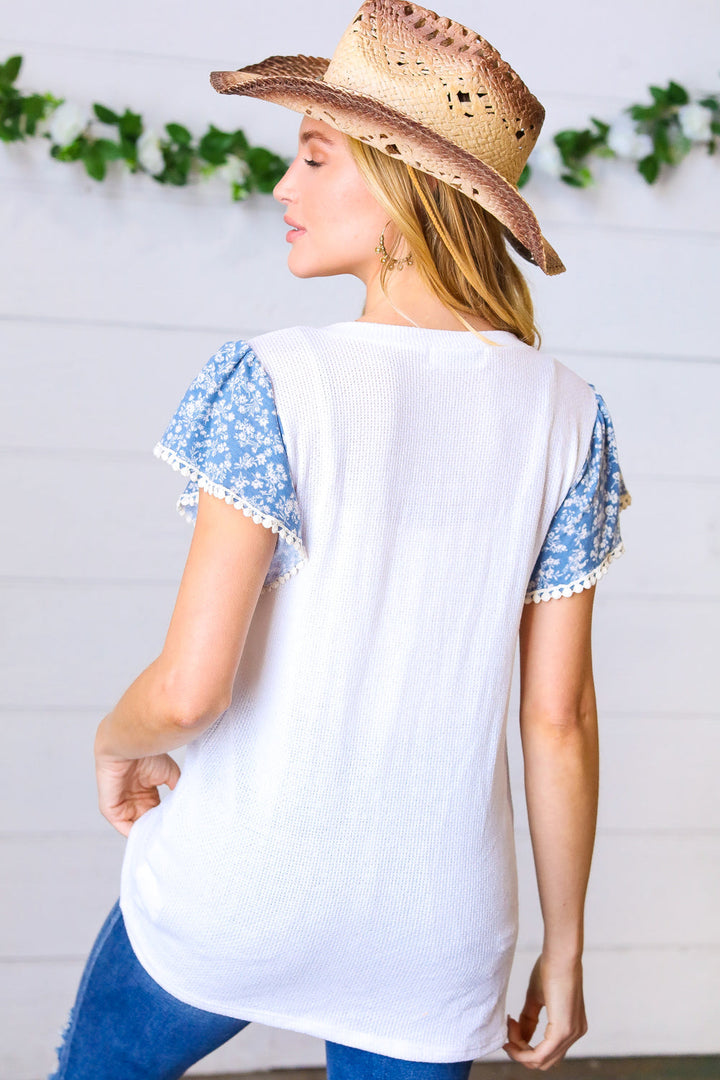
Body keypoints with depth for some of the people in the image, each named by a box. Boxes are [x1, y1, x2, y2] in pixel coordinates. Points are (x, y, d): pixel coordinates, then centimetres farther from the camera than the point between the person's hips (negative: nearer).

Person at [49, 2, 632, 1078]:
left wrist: (118, 740, 3)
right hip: (437, 926, 3)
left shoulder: (277, 383, -17)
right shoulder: (564, 414, -5)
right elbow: (559, 719, -3)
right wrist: (563, 950, 8)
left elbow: (188, 690, -20)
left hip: (240, 882, -3)